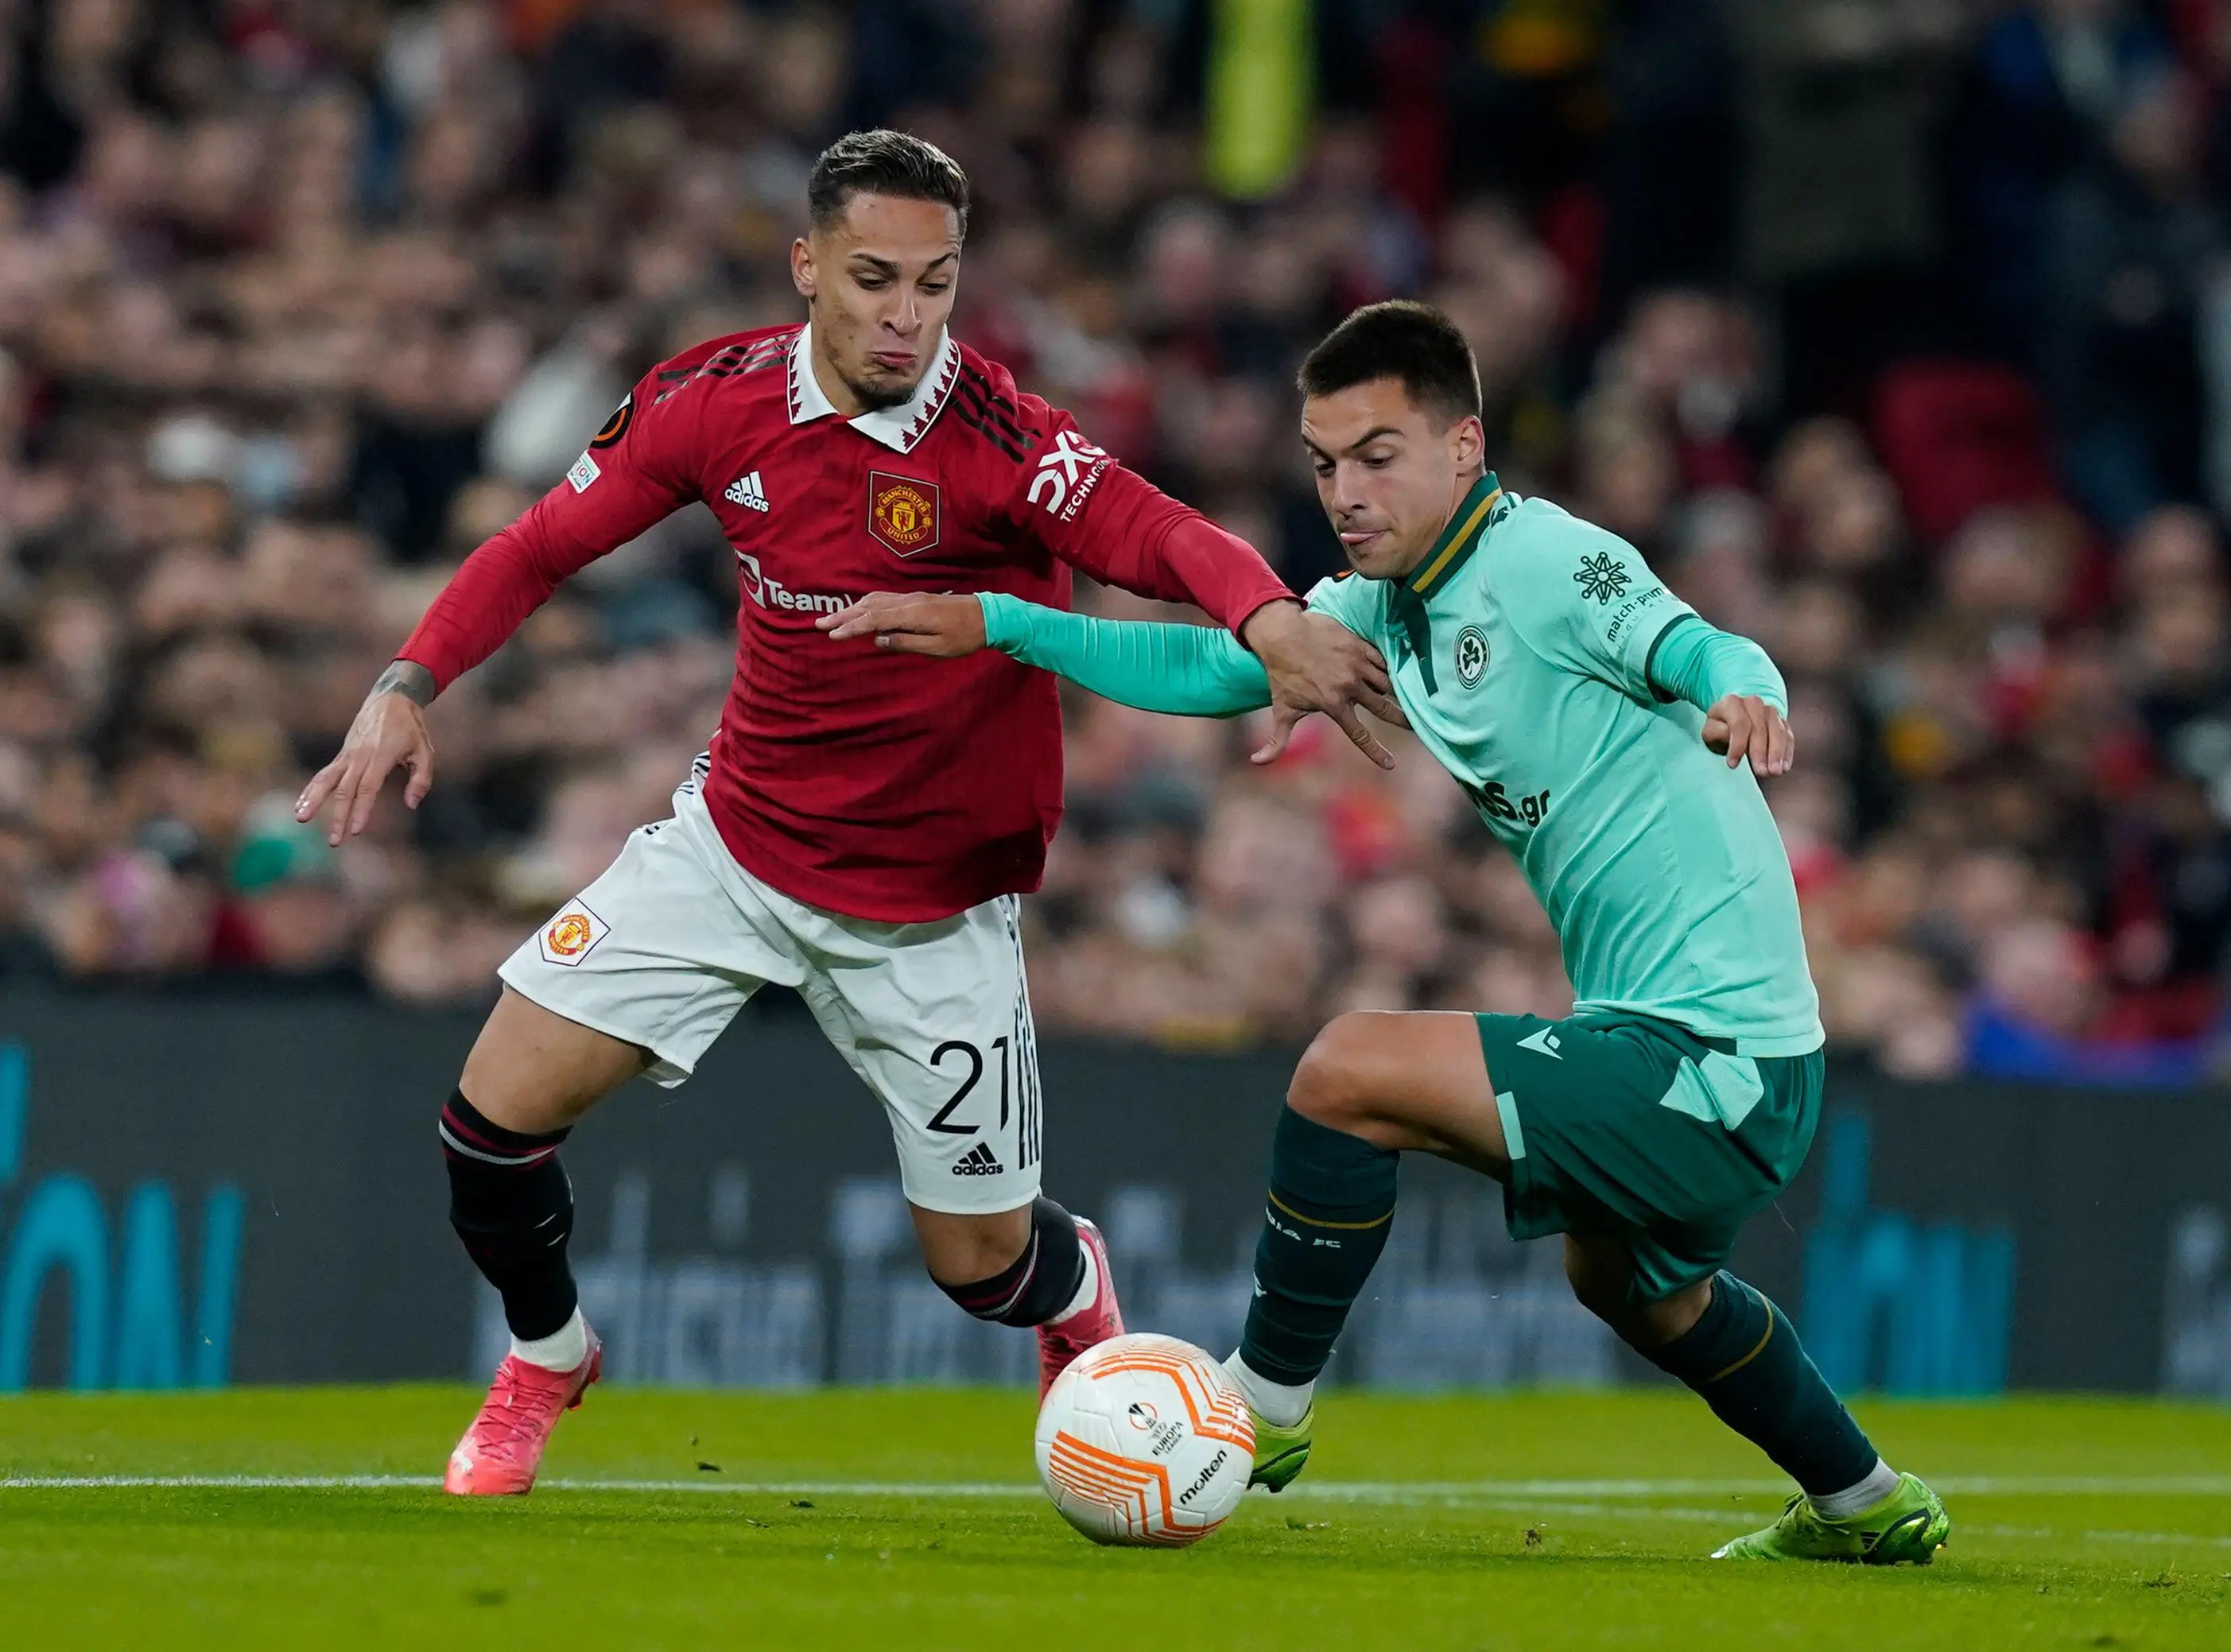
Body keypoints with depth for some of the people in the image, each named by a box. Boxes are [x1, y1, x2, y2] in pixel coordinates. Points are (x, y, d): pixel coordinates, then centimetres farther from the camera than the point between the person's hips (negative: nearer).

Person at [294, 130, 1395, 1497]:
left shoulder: (995, 441, -24)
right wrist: (409, 688, -12)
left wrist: (1270, 618, -62)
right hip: (739, 838, 3)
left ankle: (1078, 1291, 43)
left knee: (984, 1262, 3)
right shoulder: (721, 401, -11)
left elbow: (1158, 535, -41)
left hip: (933, 906, -3)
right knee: (496, 1116, -7)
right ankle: (545, 1361, 25)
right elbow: (541, 550, 1)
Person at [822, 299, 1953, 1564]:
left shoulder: (1543, 562, -17)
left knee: (1349, 1075, -18)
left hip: (1717, 1061, -11)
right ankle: (1869, 1509, 55)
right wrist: (992, 623, 12)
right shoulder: (1388, 606, 10)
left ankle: (1266, 1409, 0)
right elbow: (1210, 668, 20)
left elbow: (1698, 650, -31)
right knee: (1633, 1286, 36)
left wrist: (1741, 694, -54)